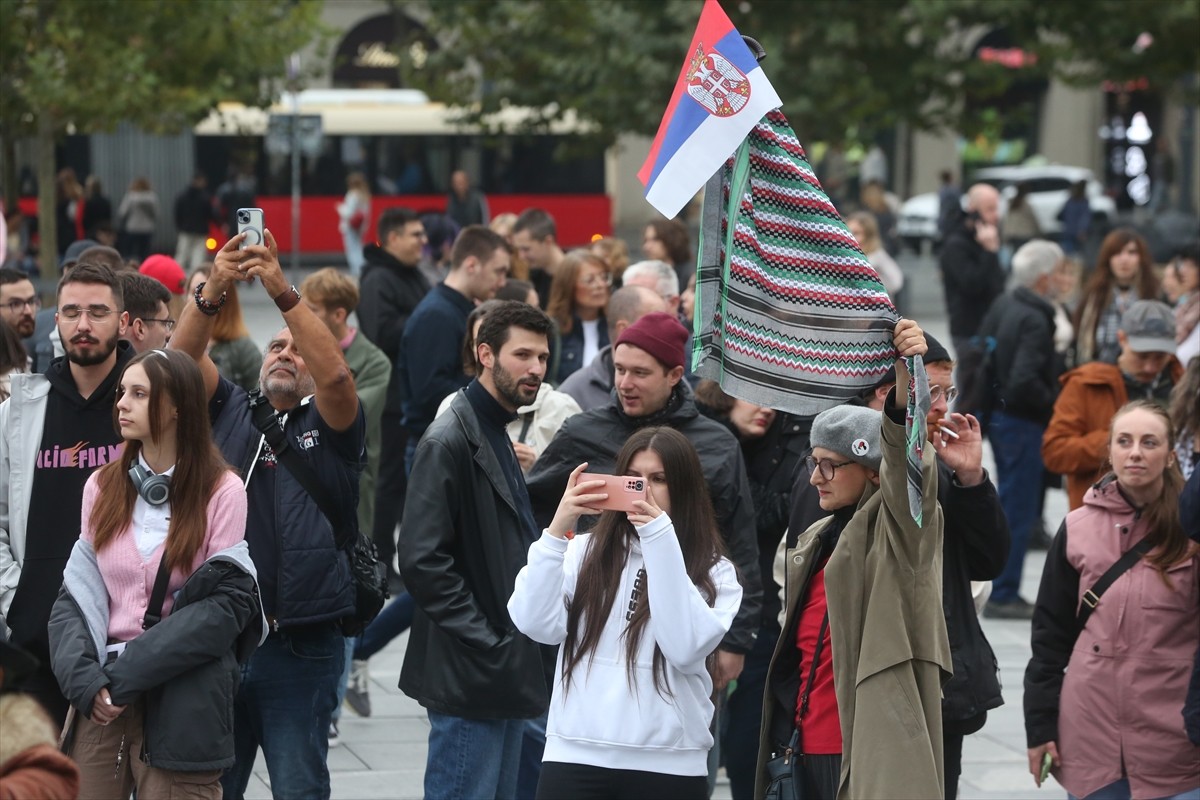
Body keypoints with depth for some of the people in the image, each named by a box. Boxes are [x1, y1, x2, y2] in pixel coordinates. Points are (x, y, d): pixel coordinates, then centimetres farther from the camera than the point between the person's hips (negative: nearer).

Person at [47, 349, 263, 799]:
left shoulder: (221, 491, -2)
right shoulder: (103, 487, 10)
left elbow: (226, 604, -8)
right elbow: (78, 595, 7)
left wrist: (128, 675, -13)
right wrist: (85, 678, -12)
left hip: (183, 703, -3)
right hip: (102, 698, 3)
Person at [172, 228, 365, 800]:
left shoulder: (329, 426, 5)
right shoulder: (230, 413, 13)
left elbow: (336, 374, -16)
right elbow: (183, 357, -3)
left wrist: (282, 291, -25)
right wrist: (214, 290, -21)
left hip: (302, 645, -3)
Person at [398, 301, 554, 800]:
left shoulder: (499, 437, 17)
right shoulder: (450, 440, -13)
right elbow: (422, 558, -20)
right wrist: (487, 646, -21)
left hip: (508, 671, 10)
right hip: (469, 679, -10)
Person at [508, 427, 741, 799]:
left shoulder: (713, 571, 3)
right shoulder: (585, 552, 8)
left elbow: (686, 648, -15)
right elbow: (536, 624, -6)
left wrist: (659, 538, -16)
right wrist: (558, 530, -14)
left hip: (668, 766, -1)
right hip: (576, 758, 1)